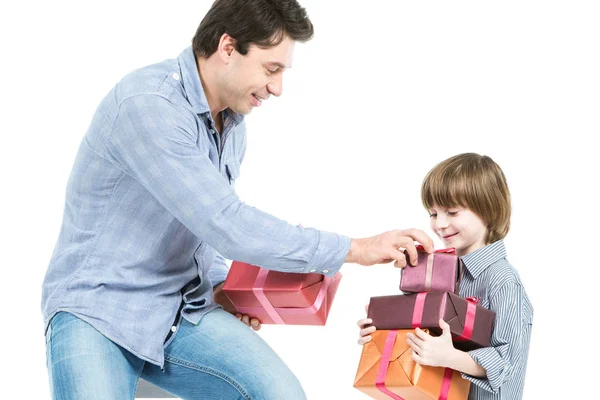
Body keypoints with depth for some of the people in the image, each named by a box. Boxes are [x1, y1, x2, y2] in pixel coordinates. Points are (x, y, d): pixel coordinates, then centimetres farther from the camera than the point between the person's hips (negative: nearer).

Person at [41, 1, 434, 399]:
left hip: (182, 308, 6)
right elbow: (226, 226, -26)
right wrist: (354, 249, -21)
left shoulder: (233, 123, 8)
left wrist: (218, 286, 1)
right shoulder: (147, 104, -21)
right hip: (96, 310, -6)